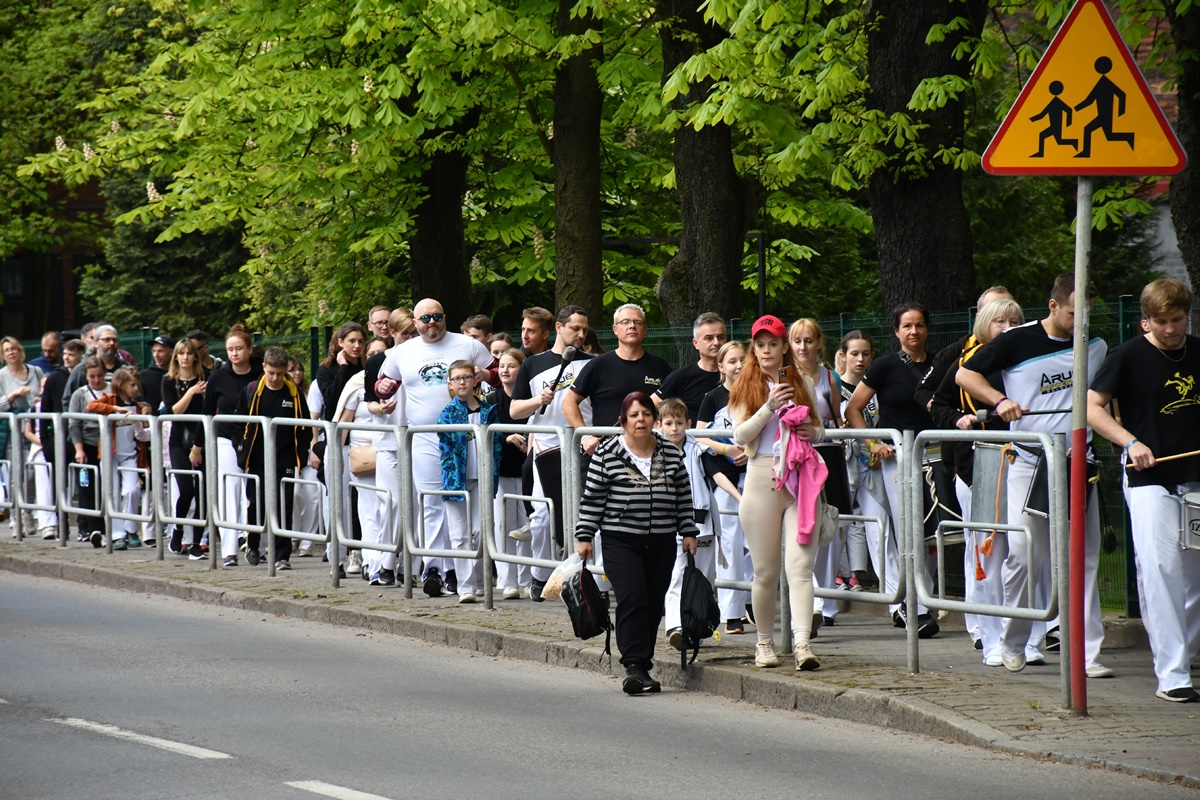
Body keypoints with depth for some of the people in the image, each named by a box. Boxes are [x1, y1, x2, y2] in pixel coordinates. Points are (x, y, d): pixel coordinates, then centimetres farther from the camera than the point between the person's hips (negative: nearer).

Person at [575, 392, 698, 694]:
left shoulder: (671, 453, 7)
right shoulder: (607, 454, -2)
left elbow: (683, 496, 13)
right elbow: (592, 498, 0)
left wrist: (688, 532, 9)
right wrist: (584, 536, -3)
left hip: (662, 544, 4)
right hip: (621, 542, -4)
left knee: (653, 606, 5)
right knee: (632, 600, -16)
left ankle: (642, 667, 14)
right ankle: (634, 666, -16)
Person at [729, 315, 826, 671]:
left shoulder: (802, 382, 12)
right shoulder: (745, 386, 7)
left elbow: (819, 428, 21)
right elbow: (741, 435, -3)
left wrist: (814, 433, -2)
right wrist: (770, 407, -15)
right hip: (762, 478, 0)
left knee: (800, 565, -11)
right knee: (765, 571, 4)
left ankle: (802, 643, -20)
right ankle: (765, 643, 17)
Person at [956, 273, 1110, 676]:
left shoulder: (1096, 348, 10)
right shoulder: (1018, 341, -3)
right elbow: (965, 375, 1)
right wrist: (1000, 400, -14)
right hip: (1028, 462, -3)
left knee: (1083, 558, 0)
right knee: (1025, 554, -6)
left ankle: (1088, 653, 1)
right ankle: (1013, 643, 13)